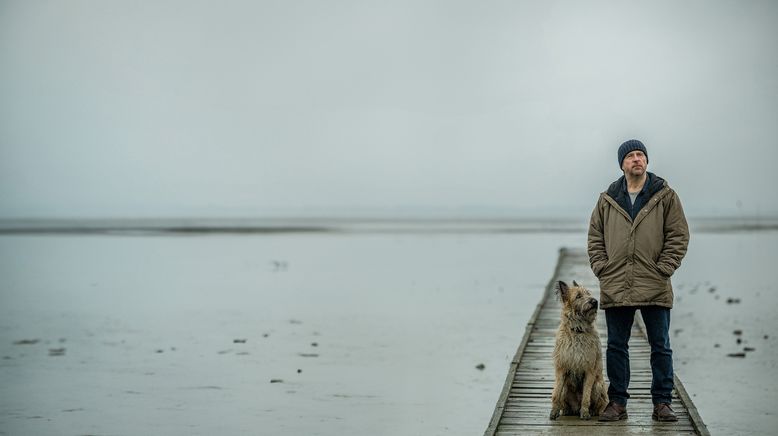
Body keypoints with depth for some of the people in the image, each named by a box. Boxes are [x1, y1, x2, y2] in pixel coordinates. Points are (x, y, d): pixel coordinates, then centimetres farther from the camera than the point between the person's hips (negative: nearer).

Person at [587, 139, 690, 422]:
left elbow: (679, 236, 1)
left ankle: (662, 403, 13)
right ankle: (617, 403, 16)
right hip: (615, 288, 2)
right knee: (616, 347, 7)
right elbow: (595, 237, 13)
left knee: (660, 347, 4)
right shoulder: (607, 199, 9)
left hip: (655, 289, -2)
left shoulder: (665, 196, 3)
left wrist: (663, 269, -7)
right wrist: (601, 268, 1)